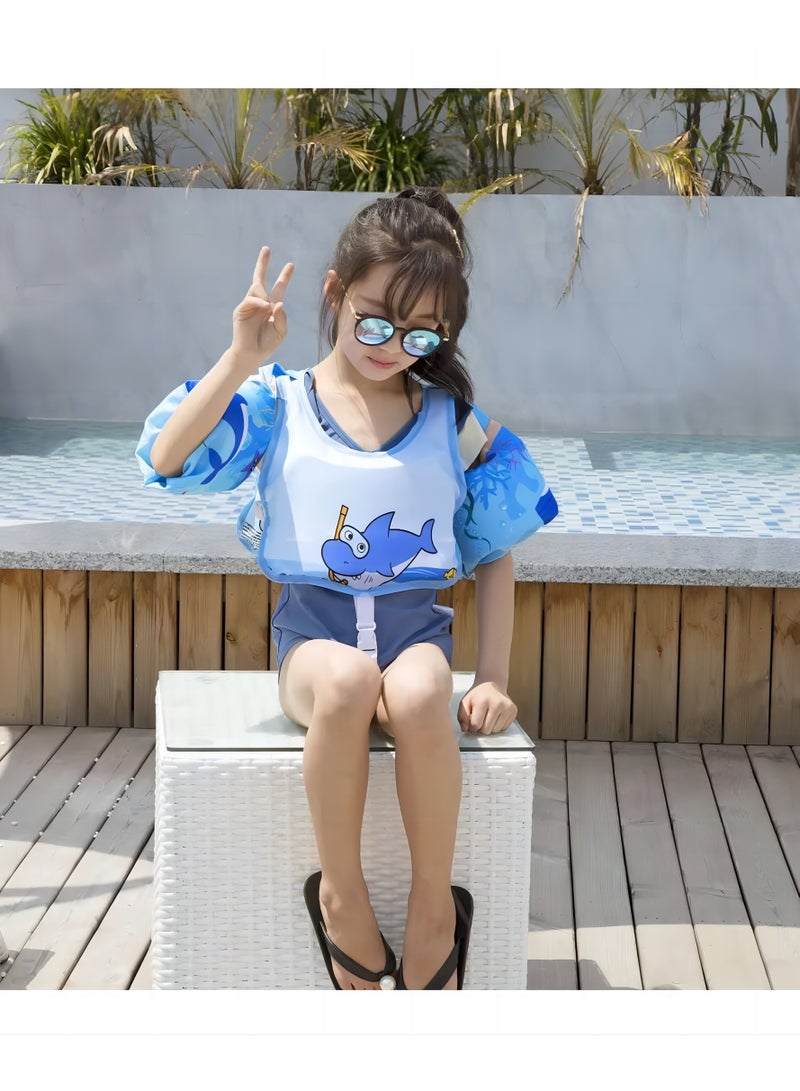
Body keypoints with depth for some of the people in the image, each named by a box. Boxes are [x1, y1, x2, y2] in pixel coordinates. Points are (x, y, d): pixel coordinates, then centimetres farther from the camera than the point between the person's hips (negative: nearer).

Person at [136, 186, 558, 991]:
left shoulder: (455, 422, 6)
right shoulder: (279, 404, 1)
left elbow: (494, 555, 11)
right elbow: (165, 461, -13)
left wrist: (492, 676, 1)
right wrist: (242, 359, -17)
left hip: (414, 622, 1)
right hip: (313, 625, -1)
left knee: (419, 694, -37)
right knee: (346, 677, -39)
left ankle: (434, 907, -17)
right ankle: (339, 894, -18)